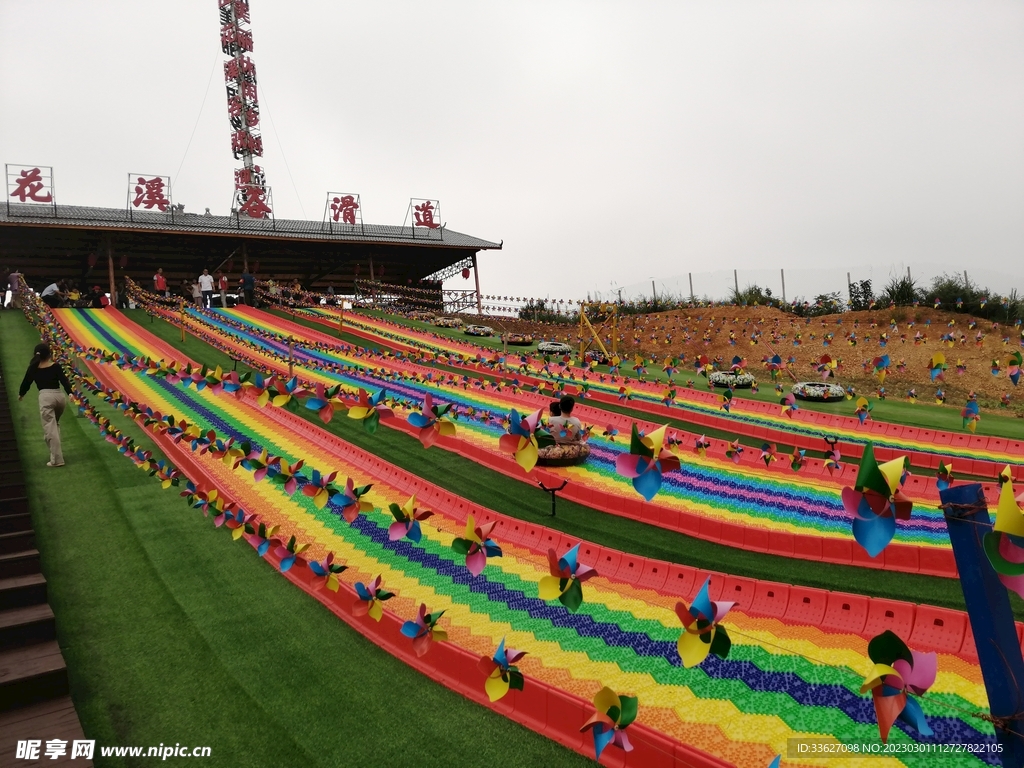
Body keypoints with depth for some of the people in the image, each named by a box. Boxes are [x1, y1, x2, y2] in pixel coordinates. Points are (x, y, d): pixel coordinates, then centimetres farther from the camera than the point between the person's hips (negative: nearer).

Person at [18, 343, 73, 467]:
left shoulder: (33, 368, 5)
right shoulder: (56, 366, 4)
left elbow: (26, 382, 17)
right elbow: (64, 380, -7)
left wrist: (21, 394, 35)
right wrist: (70, 393, -14)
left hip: (45, 397, -3)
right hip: (59, 396, 3)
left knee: (50, 429, -4)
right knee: (55, 424, 26)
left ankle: (56, 459, -9)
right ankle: (57, 453, 26)